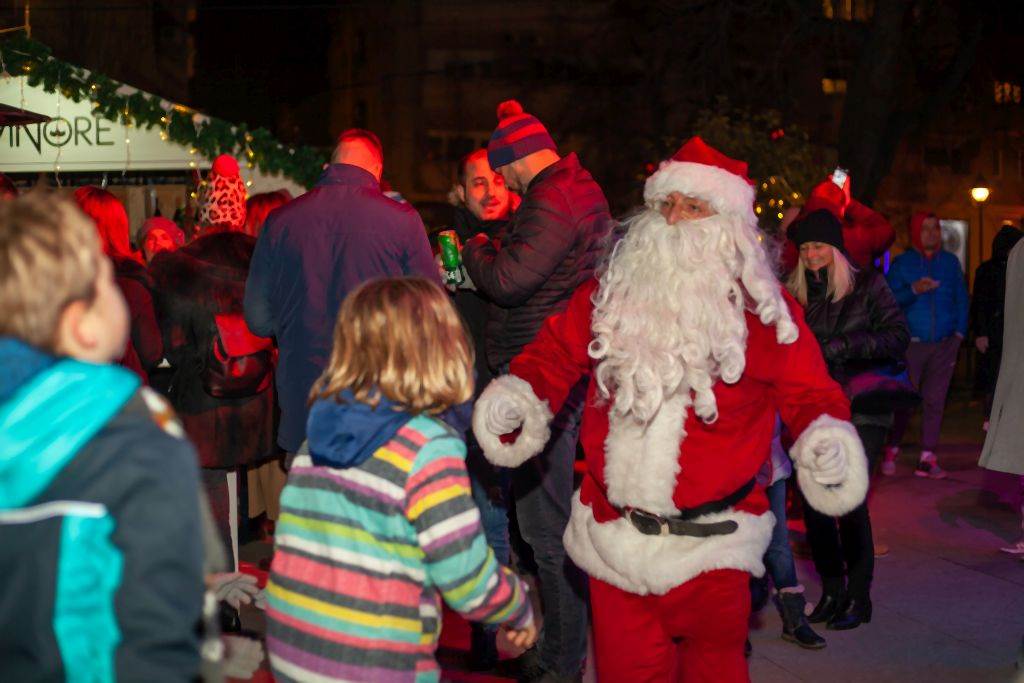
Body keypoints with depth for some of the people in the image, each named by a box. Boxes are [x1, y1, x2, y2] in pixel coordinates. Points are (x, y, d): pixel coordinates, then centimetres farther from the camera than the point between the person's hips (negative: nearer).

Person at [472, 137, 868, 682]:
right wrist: (518, 394, -5)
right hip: (613, 535, 3)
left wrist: (826, 436, -21)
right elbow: (557, 350, 14)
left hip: (710, 542, -2)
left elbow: (806, 392, 0)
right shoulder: (611, 291, 5)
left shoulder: (762, 309, -3)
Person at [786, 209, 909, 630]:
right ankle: (832, 591, 15)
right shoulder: (796, 292, 8)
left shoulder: (867, 286, 1)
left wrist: (840, 346, -15)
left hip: (861, 409, -3)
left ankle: (858, 596, 2)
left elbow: (899, 337, -8)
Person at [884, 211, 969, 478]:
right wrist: (913, 290, -18)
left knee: (935, 401, 1)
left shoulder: (950, 262, 11)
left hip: (944, 345, 2)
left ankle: (928, 458, 3)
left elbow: (961, 299, 13)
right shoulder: (901, 263, 4)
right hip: (911, 344, -2)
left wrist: (959, 333, 4)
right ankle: (892, 452, 11)